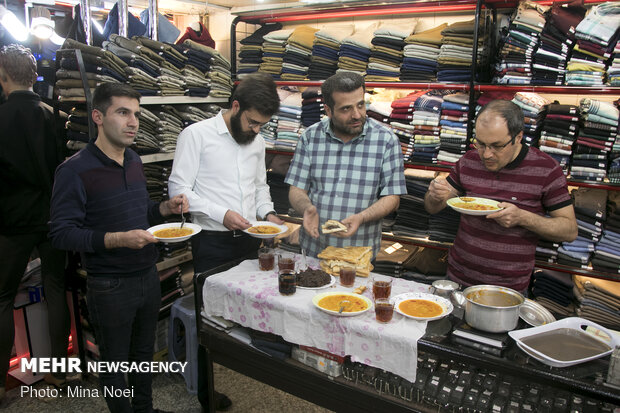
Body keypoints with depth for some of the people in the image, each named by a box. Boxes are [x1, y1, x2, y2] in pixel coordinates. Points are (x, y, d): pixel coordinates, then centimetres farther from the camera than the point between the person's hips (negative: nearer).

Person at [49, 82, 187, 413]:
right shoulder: (75, 171, -17)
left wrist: (165, 208, -4)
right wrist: (117, 240, -29)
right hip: (110, 287, -6)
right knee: (115, 363, 14)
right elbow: (61, 233, -18)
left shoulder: (134, 161, 6)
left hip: (148, 276, 7)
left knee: (143, 354, 23)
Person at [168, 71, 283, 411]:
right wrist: (222, 214, -19)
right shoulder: (196, 134, -9)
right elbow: (179, 189, -12)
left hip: (250, 240, 6)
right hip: (213, 243, -5)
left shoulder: (256, 140, 10)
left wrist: (267, 213, 1)